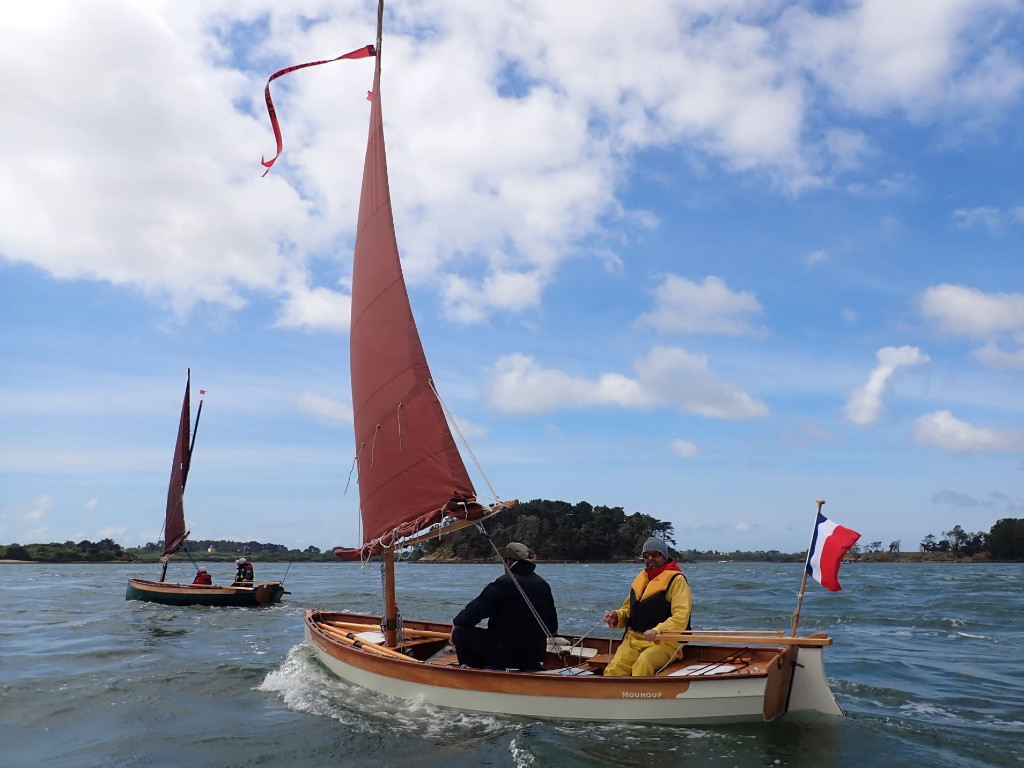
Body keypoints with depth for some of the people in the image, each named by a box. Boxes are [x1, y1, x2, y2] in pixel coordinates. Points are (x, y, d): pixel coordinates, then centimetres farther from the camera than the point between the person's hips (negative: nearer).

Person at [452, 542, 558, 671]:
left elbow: (473, 613, -17)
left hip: (505, 655, -7)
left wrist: (456, 623, 4)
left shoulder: (502, 584, -18)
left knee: (461, 631, 1)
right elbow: (552, 628, 9)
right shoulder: (543, 585, 1)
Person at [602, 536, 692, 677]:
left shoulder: (676, 580, -2)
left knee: (643, 663, -35)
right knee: (614, 669, -21)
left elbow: (681, 617, -14)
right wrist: (616, 617, 5)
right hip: (633, 638, 5)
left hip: (663, 641, -5)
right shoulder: (640, 578, 20)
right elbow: (629, 609, 28)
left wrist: (658, 630, -29)